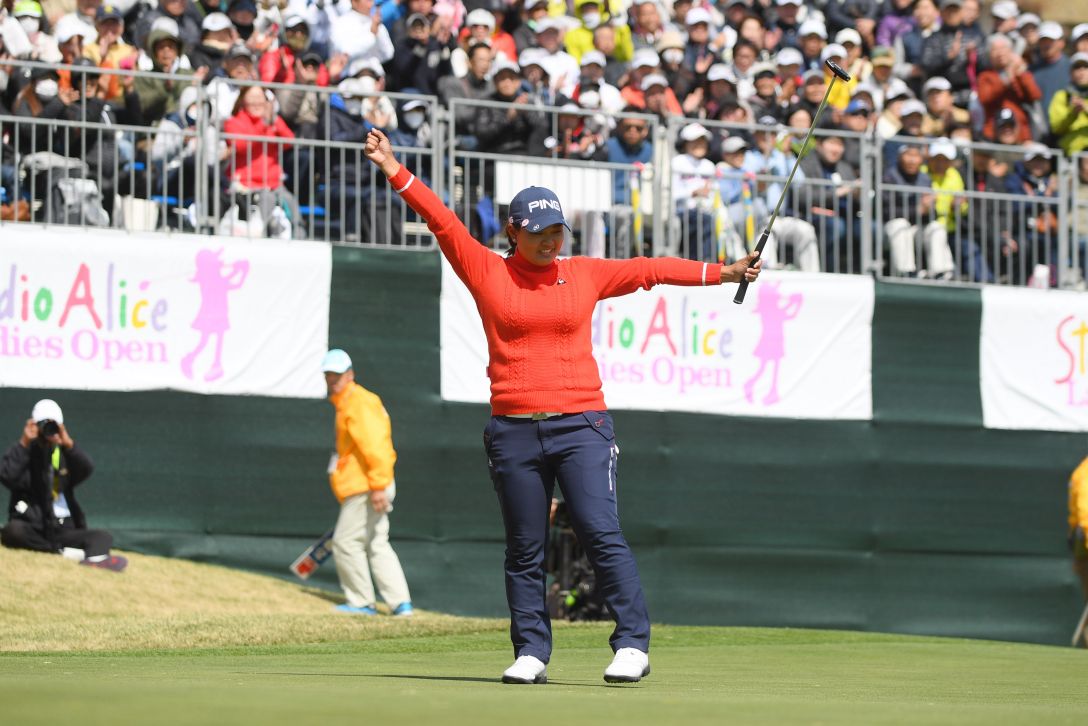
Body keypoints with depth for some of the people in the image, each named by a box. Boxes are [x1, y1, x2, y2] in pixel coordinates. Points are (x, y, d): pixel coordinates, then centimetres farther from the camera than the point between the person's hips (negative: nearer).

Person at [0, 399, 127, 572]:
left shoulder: (65, 455, 11)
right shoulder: (25, 453, 4)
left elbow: (86, 470, -10)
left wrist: (68, 444, -24)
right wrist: (24, 443, -19)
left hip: (63, 531, 3)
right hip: (32, 530, -3)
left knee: (103, 536, -20)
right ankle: (62, 552, -34)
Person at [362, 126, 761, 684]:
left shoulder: (585, 274, 11)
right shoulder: (487, 272, 6)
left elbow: (650, 269, 12)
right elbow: (443, 221, -1)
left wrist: (723, 274, 10)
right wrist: (396, 173, -10)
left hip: (581, 424, 0)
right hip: (513, 429, 0)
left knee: (601, 532, -11)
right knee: (524, 550, 5)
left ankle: (632, 645, -11)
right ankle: (531, 653, 10)